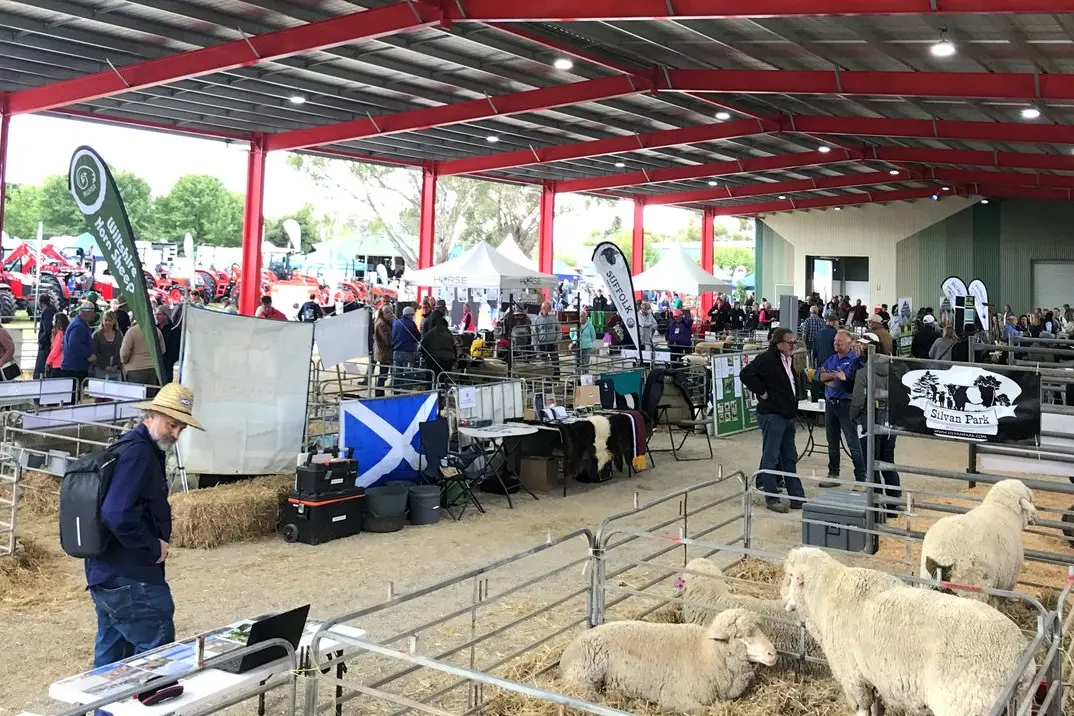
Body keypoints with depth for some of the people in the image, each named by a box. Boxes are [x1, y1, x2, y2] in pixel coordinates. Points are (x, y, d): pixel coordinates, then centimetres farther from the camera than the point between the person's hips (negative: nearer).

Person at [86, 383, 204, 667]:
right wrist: (154, 547, -16)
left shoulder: (140, 449, 13)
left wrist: (157, 541, 8)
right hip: (131, 581, -10)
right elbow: (117, 515, -29)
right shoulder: (138, 452, -18)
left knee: (110, 657, 18)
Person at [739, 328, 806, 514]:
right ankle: (771, 498, 6)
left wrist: (795, 396, 15)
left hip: (788, 415, 9)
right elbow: (746, 374, -27)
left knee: (790, 459, 14)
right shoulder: (766, 359, -15)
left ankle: (797, 497, 20)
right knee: (771, 458, -1)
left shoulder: (789, 361, 14)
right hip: (772, 415, -9)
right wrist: (762, 392, -20)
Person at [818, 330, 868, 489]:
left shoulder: (854, 360, -8)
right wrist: (836, 375, -13)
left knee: (853, 443, -8)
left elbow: (851, 383, -18)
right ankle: (833, 474, 25)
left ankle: (861, 478, -4)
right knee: (832, 441, 15)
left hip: (846, 404, -7)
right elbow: (821, 376, 3)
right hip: (830, 403, 7)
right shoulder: (832, 359, 14)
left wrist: (829, 377, -7)